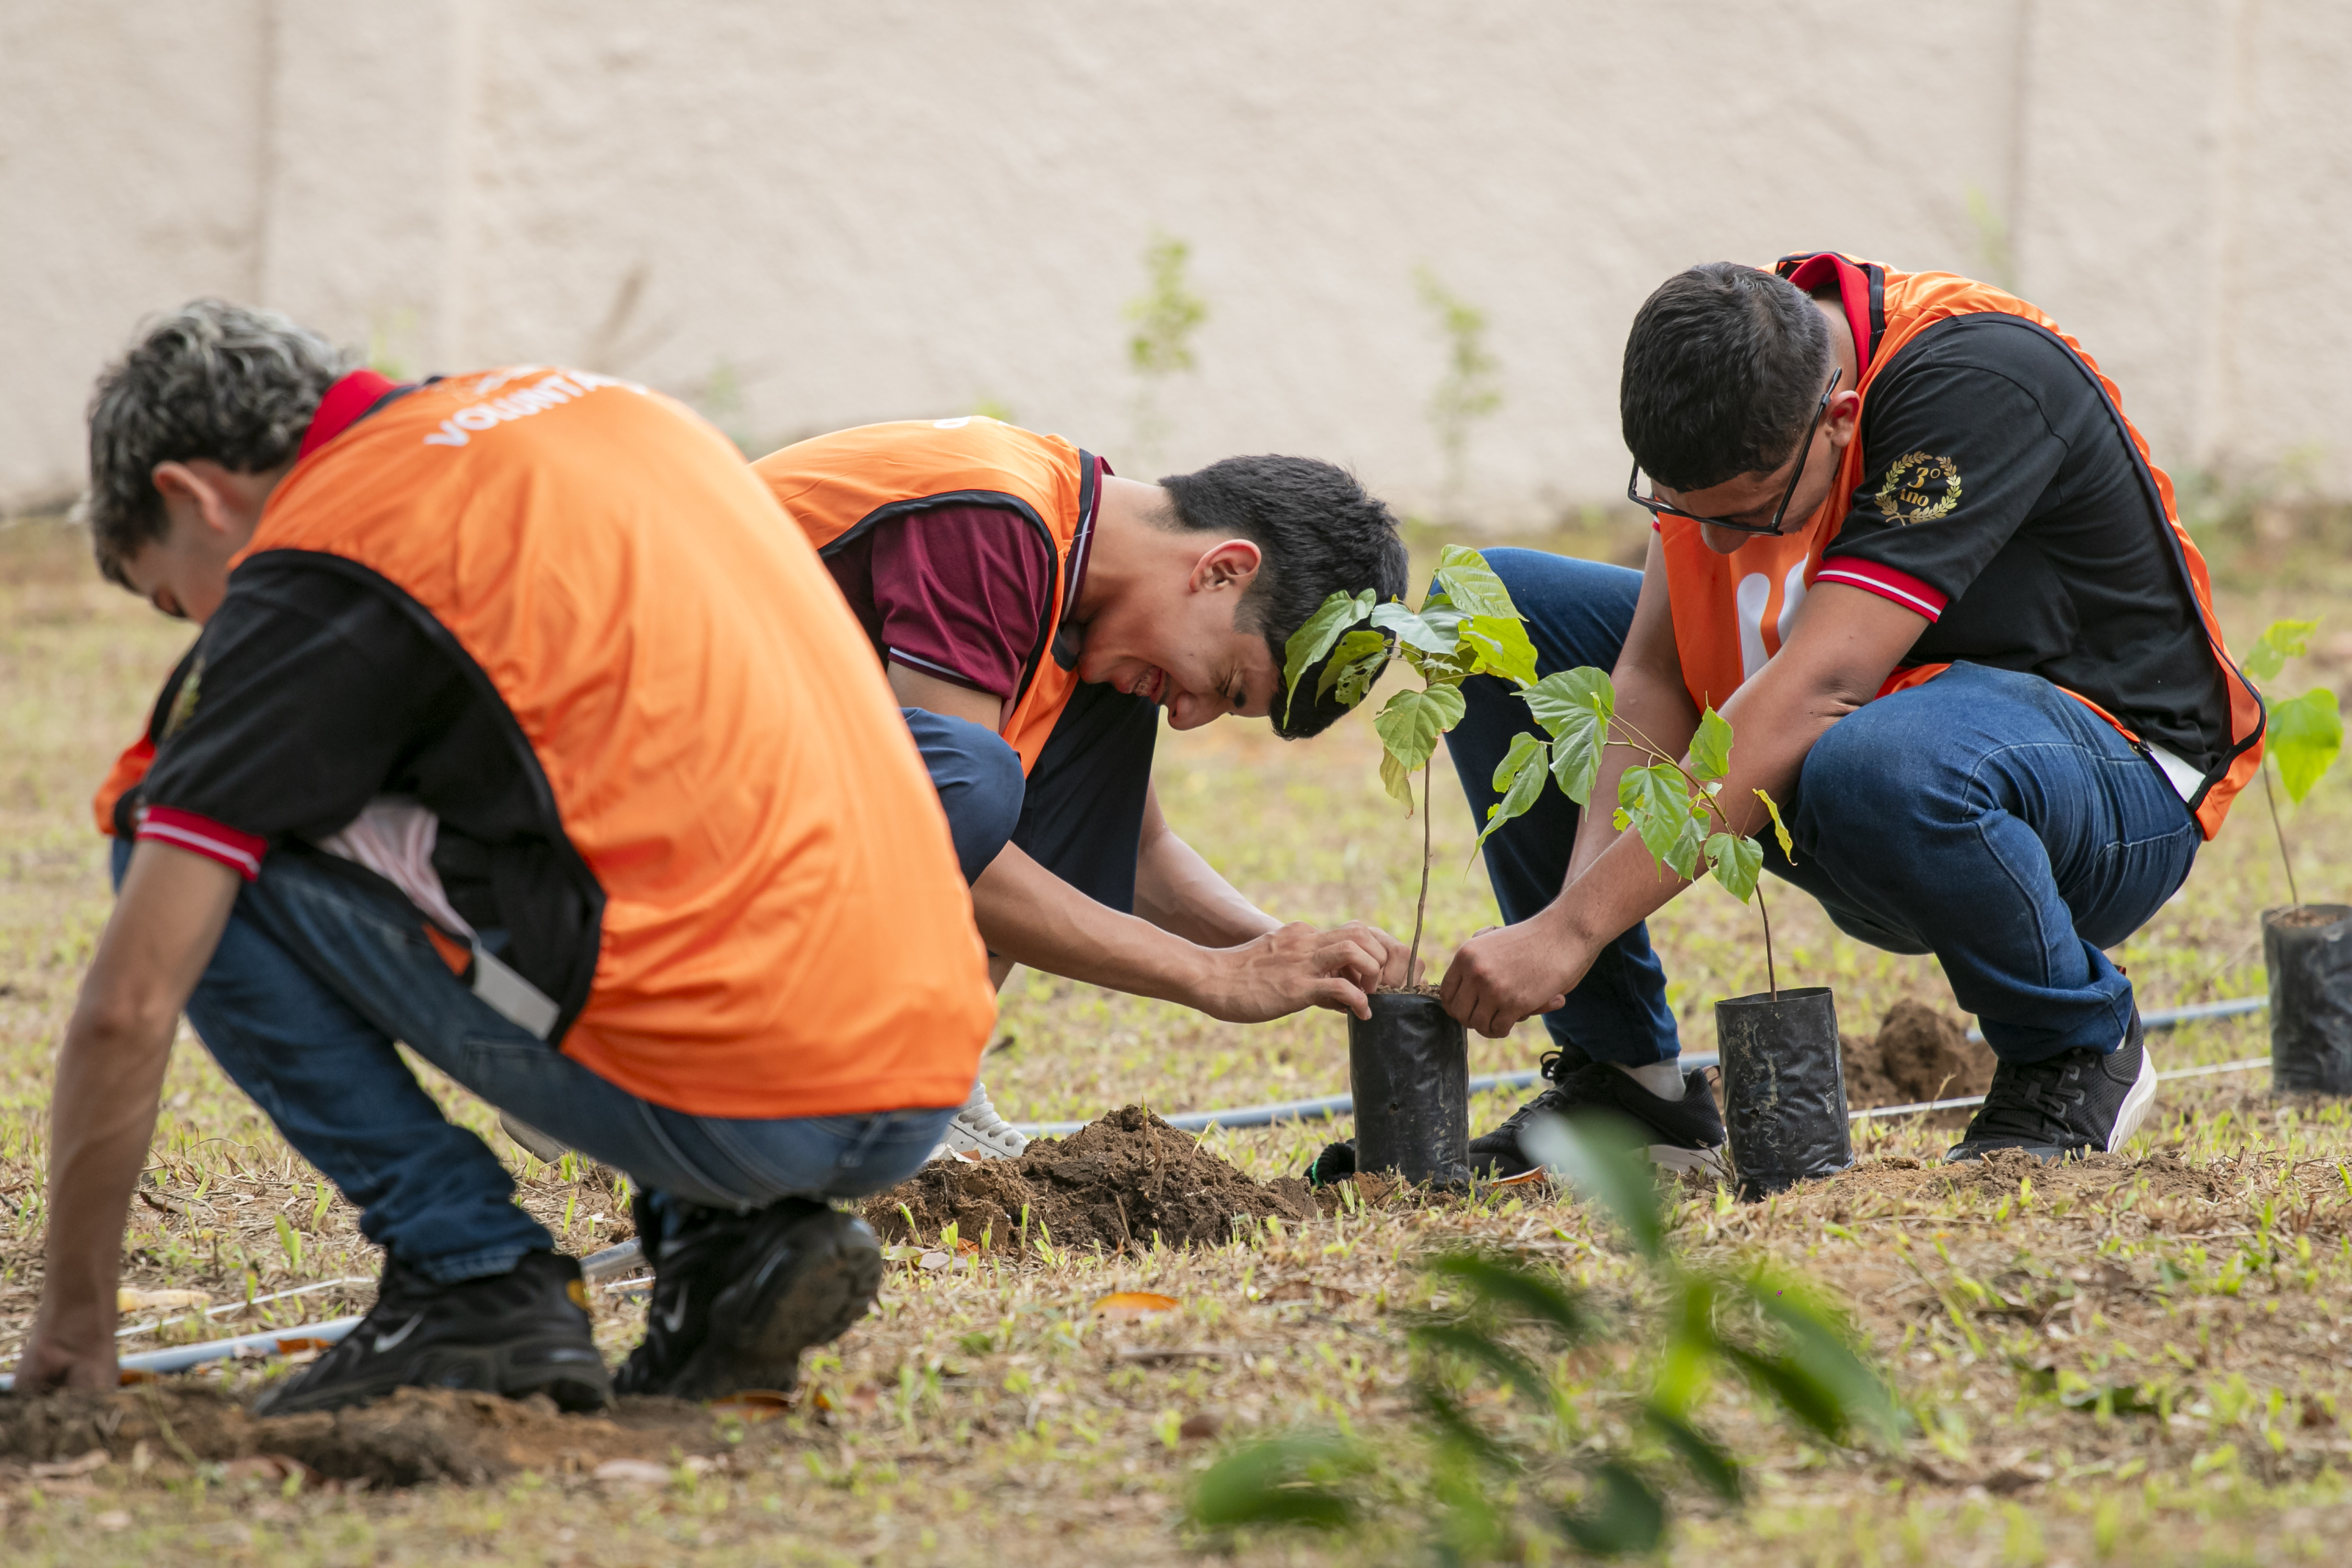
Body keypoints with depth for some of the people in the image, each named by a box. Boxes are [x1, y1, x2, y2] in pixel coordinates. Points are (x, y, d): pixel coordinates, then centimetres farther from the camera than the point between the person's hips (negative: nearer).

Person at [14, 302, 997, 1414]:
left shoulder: (312, 571, 0)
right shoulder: (604, 407, 22)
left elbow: (128, 1008, -2)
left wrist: (71, 1326, 9)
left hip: (723, 1096, -7)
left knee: (208, 859, 5)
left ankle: (473, 1279, 2)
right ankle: (736, 1239, 14)